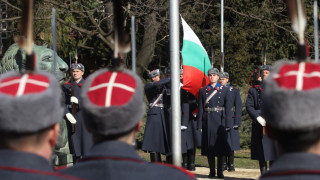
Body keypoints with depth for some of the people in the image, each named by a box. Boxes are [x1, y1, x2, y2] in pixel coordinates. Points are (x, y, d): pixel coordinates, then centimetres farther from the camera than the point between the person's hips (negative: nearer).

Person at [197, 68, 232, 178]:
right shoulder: (203, 90, 9)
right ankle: (212, 171, 8)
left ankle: (220, 171, 5)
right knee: (209, 146, 2)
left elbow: (228, 108, 2)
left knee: (221, 145, -1)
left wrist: (228, 124, -5)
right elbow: (200, 108, 6)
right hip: (208, 121, 1)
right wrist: (200, 124, 1)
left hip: (219, 120, -1)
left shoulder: (224, 90, 5)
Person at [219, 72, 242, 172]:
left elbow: (238, 107, 2)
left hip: (230, 120, -1)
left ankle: (231, 164, 5)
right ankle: (224, 163, 9)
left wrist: (237, 121, -5)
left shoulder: (234, 91, 5)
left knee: (231, 142, -1)